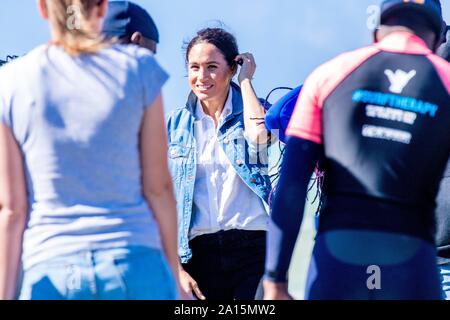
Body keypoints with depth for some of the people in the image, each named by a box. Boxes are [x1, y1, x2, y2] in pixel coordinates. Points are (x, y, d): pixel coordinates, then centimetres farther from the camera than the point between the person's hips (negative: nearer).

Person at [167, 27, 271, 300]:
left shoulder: (251, 109, 7)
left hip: (253, 249, -2)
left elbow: (258, 135, -19)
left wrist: (245, 80, -4)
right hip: (200, 254, 2)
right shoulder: (177, 124, 10)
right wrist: (177, 268, 1)